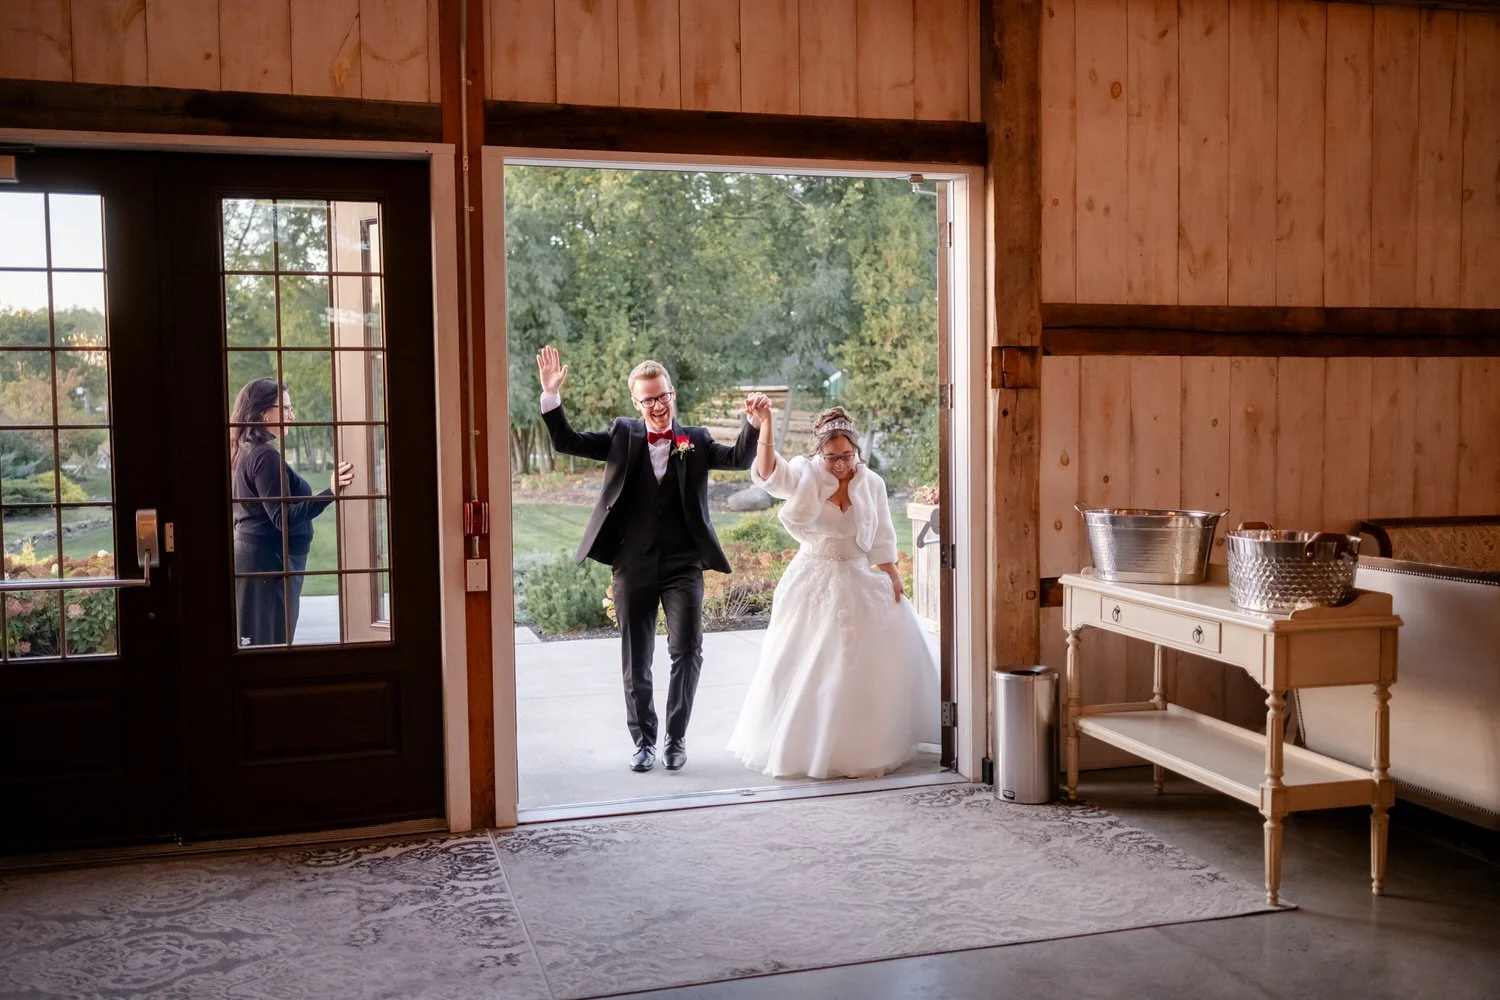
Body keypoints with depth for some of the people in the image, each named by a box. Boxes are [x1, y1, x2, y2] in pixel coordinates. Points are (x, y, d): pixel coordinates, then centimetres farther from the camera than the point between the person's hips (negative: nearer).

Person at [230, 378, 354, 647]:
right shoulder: (265, 455, -16)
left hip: (250, 556, 10)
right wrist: (330, 493, -30)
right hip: (268, 561, -10)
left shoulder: (245, 452, 13)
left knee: (253, 643, 10)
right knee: (270, 645, -8)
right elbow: (283, 518, -23)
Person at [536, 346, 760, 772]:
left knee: (687, 651, -6)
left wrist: (752, 422, -23)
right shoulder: (623, 436, 6)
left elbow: (739, 458, -6)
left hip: (683, 564, -1)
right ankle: (643, 740, 23)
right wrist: (551, 395, -10)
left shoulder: (696, 441, 6)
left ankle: (676, 736, 13)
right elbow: (566, 443, 3)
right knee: (635, 660, 8)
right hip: (633, 564, 1)